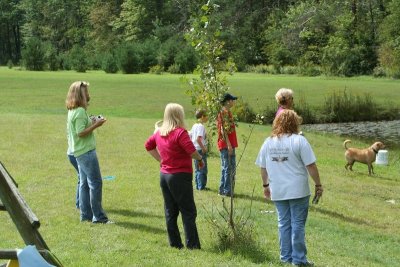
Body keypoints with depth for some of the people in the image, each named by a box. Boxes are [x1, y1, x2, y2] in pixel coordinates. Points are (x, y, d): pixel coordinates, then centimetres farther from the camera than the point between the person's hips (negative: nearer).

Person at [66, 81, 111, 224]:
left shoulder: (72, 111, 13)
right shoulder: (80, 111, -18)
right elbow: (81, 133, -22)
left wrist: (92, 123, 12)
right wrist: (95, 125, -16)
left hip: (80, 152, 10)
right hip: (86, 151, -10)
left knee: (84, 183, 12)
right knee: (96, 182, -6)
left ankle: (86, 215, 17)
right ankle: (98, 216, -4)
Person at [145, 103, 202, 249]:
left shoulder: (159, 133, 7)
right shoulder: (180, 132, -17)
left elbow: (148, 145, 22)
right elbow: (192, 151, -24)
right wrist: (200, 158, -4)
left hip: (164, 175, 7)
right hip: (180, 176, -7)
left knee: (170, 212, 12)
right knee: (188, 212, 1)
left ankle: (175, 243, 16)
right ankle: (192, 245, 1)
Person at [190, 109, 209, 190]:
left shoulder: (194, 125, 11)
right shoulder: (201, 126, -15)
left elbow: (190, 137, 15)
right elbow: (198, 139, -25)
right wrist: (203, 148, -18)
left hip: (195, 149, 9)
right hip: (200, 150, -9)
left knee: (197, 169, 14)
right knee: (202, 169, -2)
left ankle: (198, 186, 19)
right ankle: (201, 186, 0)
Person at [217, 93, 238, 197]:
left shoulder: (227, 112, 18)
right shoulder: (224, 112, -13)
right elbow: (223, 130, -19)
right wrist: (228, 144, -23)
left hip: (230, 144, 10)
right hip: (226, 144, -10)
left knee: (232, 167, 13)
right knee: (227, 168, -6)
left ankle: (228, 190, 19)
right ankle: (226, 191, -2)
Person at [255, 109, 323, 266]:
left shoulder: (268, 142, 4)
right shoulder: (299, 140, -10)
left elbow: (263, 167, 9)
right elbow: (311, 165, -12)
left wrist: (265, 185, 21)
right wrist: (318, 185, -2)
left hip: (277, 191, 4)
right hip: (298, 190, -4)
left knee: (284, 223, 13)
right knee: (298, 224, 4)